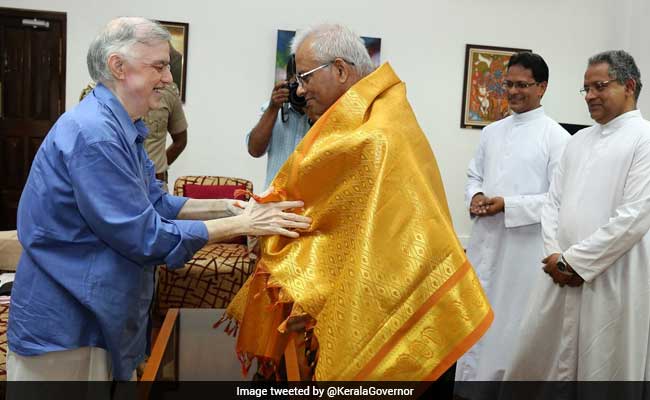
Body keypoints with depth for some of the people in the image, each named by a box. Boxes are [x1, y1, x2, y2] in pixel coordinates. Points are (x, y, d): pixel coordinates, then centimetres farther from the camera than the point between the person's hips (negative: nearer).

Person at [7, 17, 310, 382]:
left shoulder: (120, 129, 8)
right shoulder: (94, 133, -25)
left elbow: (157, 204, 11)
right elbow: (144, 236, -24)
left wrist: (226, 207, 0)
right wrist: (240, 225, -18)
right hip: (64, 325, -10)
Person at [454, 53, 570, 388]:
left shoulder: (556, 136, -6)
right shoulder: (491, 132, 12)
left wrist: (509, 206, -18)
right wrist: (475, 196, -4)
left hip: (526, 246, -5)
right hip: (485, 241, 5)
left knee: (514, 326, 5)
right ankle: (468, 384, 24)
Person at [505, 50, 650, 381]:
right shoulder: (578, 140, 15)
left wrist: (574, 261, -12)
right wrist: (555, 255, -3)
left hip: (611, 281, -6)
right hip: (559, 277, 6)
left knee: (602, 369, 7)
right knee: (534, 364, 11)